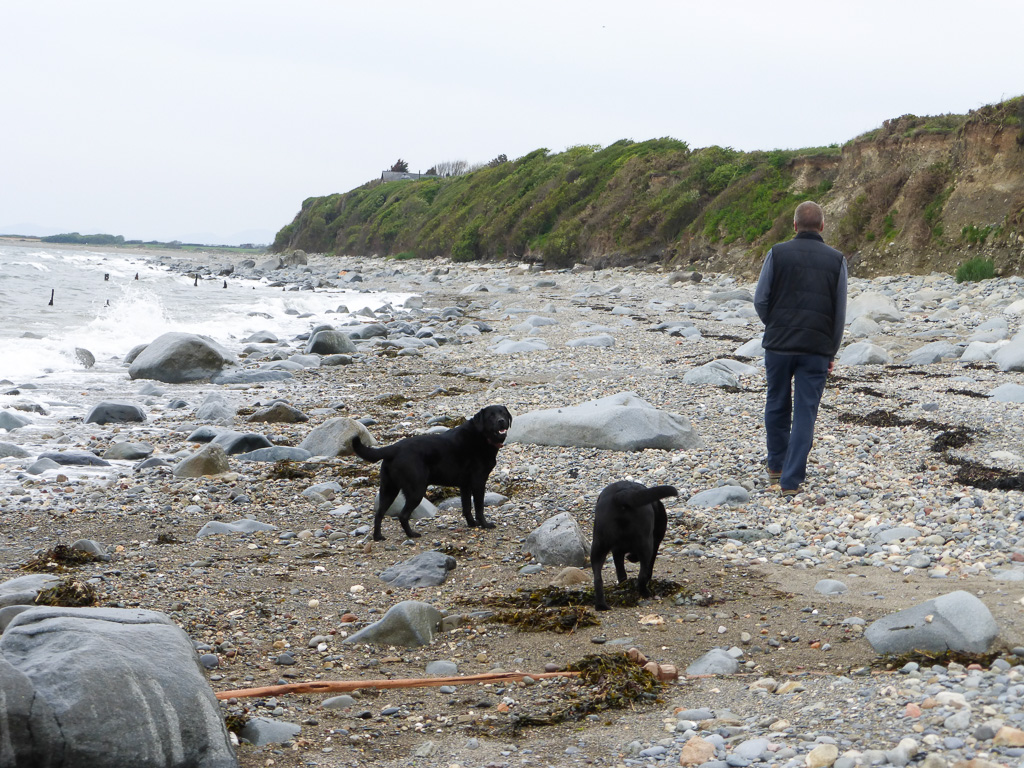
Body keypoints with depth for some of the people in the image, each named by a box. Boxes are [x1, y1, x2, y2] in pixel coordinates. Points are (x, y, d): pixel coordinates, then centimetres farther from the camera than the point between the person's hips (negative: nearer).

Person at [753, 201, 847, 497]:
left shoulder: (778, 253, -2)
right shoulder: (836, 260, 2)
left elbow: (760, 300, -2)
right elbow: (840, 313, 3)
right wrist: (831, 353, 13)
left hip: (779, 344, 0)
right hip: (817, 348, 0)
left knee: (777, 405, 18)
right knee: (805, 412, 2)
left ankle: (776, 466, 31)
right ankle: (792, 480, -3)